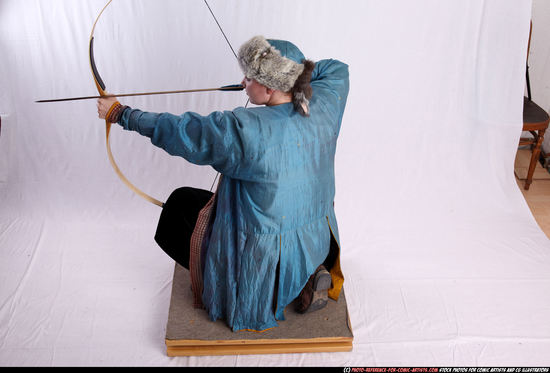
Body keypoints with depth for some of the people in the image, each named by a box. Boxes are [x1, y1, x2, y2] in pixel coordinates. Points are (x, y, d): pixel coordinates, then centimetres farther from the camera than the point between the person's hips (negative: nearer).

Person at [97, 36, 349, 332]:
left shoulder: (241, 130, -27)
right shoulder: (323, 107, -11)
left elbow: (174, 131, -14)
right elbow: (337, 69, 13)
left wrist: (119, 113, 1)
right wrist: (297, 77, 6)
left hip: (263, 251, -6)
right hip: (318, 243, 6)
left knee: (182, 203, 14)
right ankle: (306, 276, 13)